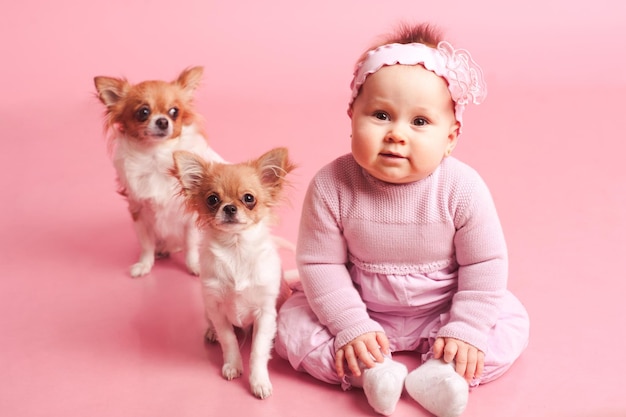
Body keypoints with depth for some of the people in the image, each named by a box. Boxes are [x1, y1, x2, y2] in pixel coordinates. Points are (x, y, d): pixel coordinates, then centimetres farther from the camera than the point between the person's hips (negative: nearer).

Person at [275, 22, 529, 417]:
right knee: (291, 324, -14)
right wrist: (351, 326, -20)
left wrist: (466, 330, -16)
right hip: (360, 309, 0)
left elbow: (485, 265, -13)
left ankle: (439, 373, -25)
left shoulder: (463, 188, -23)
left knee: (512, 319, -13)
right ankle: (374, 371, -25)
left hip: (441, 310, 0)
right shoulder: (331, 186, -24)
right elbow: (320, 263, -16)